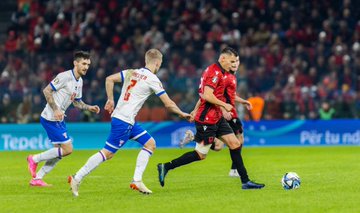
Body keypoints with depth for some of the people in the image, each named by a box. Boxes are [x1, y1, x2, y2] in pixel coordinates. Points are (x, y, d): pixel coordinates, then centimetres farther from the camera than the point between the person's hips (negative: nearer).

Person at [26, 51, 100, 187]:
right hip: (50, 118, -10)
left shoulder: (79, 81, 13)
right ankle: (35, 159, 1)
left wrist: (89, 108, 6)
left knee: (59, 152, 11)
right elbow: (46, 90, -18)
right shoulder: (65, 76, -16)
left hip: (59, 119, 10)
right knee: (67, 149, -11)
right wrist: (55, 110, -23)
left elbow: (77, 102, 23)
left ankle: (37, 178, 17)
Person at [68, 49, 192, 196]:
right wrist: (182, 114, 9)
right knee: (107, 153, -5)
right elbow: (169, 104, -6)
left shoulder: (132, 72, 10)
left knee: (150, 144, 10)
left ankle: (137, 181, 7)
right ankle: (77, 178, -4)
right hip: (124, 121, -9)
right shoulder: (152, 79, -9)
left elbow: (109, 79, 7)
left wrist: (110, 100, 13)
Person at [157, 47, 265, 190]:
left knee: (235, 144, 4)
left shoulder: (220, 72, 15)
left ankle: (245, 181, 7)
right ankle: (166, 167, 4)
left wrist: (195, 111, 24)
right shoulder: (215, 72, -17)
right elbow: (207, 95, -26)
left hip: (216, 118, 10)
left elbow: (204, 94, 22)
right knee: (201, 154, -4)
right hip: (207, 120, -10)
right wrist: (224, 105, -16)